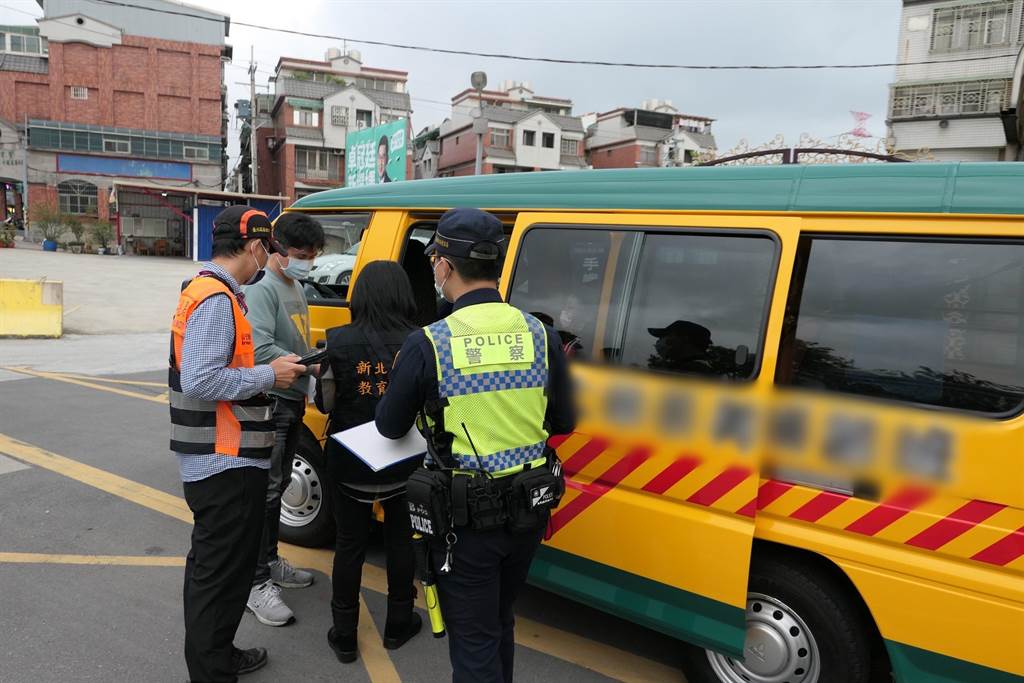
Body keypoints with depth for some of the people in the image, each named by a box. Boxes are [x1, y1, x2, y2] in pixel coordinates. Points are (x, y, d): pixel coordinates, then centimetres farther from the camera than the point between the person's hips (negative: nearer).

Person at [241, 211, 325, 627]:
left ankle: (269, 561, 32)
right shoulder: (262, 288, -15)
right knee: (265, 490, -8)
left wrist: (310, 382, 13)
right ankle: (255, 584, -1)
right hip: (270, 402, -9)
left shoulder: (296, 286, 14)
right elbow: (261, 349, -27)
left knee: (278, 486, 18)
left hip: (293, 401, 10)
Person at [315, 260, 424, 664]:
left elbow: (326, 403, -6)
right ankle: (398, 625, 33)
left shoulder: (339, 341, -13)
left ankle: (344, 635, 25)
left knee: (350, 544, 14)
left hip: (350, 461, 0)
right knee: (399, 538, 19)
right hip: (402, 461, 1)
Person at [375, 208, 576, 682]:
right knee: (500, 622, 27)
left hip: (466, 517, -4)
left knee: (473, 640, 13)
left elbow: (390, 427, -4)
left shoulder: (428, 344, -17)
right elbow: (563, 422, 4)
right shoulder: (540, 334, -6)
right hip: (529, 510, 5)